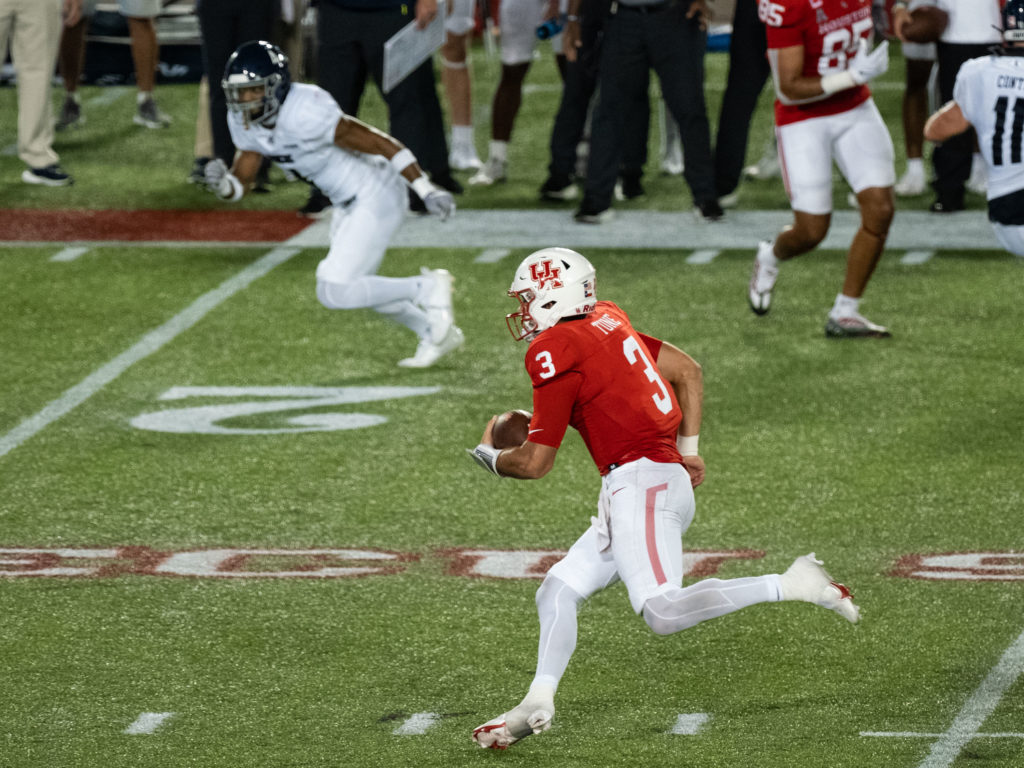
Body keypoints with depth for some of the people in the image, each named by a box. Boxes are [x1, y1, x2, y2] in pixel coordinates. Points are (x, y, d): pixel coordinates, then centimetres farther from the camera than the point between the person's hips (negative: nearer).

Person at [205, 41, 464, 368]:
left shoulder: (304, 114, -31)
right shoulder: (245, 121, -6)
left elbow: (382, 144, -26)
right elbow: (240, 183, 2)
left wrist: (428, 192, -24)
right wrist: (221, 183, -23)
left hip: (375, 199, -9)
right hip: (348, 205, 9)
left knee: (334, 292, -13)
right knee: (353, 286, 23)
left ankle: (426, 289, 3)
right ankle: (434, 333, 39)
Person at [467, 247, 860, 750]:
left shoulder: (555, 353, -8)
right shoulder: (606, 324, 17)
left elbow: (536, 462, -6)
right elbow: (688, 371, 24)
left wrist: (491, 457, 14)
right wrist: (688, 448, 28)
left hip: (639, 481, -10)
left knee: (663, 613, -22)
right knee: (558, 591, 12)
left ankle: (793, 585, -21)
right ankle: (537, 703, 5)